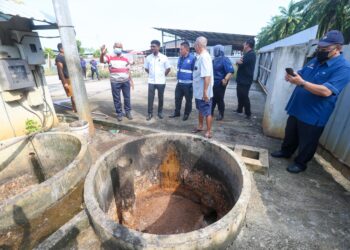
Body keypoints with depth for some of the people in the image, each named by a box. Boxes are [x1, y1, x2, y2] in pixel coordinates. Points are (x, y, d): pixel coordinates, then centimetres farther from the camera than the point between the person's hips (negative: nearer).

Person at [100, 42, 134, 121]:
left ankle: (128, 112, 23)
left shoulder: (126, 59, 12)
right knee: (117, 99, 5)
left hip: (126, 81, 3)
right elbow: (101, 61, -19)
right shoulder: (110, 57, 0)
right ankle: (119, 113, 17)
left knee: (127, 97, 9)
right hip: (115, 82, -3)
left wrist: (131, 80, 10)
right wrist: (102, 53, -39)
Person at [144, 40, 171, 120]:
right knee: (150, 98, 1)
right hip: (151, 81, 1)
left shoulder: (164, 57, -4)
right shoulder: (148, 58, 2)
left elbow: (168, 69, 4)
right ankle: (150, 113, 13)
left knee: (160, 98, 8)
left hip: (161, 82, -1)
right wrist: (152, 74, 8)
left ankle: (160, 112, 23)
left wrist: (163, 75, 4)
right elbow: (146, 68, 14)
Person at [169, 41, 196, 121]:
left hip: (188, 84, -7)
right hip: (179, 83, 7)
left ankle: (186, 114, 23)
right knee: (177, 98, 14)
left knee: (188, 100, 8)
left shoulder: (193, 58, -13)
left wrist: (193, 82, -11)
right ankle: (177, 112, 29)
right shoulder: (180, 58, 10)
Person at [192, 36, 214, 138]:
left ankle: (208, 132, 17)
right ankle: (200, 126, 38)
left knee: (207, 112, 3)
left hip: (203, 92, -9)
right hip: (198, 91, 9)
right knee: (200, 110, 21)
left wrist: (205, 92, -27)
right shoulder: (201, 56, 9)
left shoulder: (204, 57, -20)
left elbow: (207, 76, -27)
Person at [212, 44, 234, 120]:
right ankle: (211, 112, 29)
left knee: (219, 99, 1)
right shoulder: (215, 59, 11)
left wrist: (225, 79, -37)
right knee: (212, 98, 14)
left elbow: (231, 71, -24)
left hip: (220, 84, -7)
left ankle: (221, 114, 16)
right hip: (213, 83, 7)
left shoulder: (225, 60, -14)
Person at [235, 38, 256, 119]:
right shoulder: (248, 54, 18)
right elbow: (241, 62, 10)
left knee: (244, 97, -4)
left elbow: (241, 64, -22)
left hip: (245, 80, -10)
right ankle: (239, 109, 33)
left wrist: (238, 61, 0)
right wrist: (239, 61, -12)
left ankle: (248, 113, 8)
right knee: (240, 95, 18)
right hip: (242, 79, 10)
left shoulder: (251, 54, -17)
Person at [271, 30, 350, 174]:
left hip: (314, 115, -7)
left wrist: (301, 83, -35)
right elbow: (301, 75, 15)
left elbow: (326, 91, -28)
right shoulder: (315, 61, 9)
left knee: (307, 142, 9)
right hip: (297, 108, 7)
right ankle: (285, 152, 42)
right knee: (290, 134, 21)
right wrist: (292, 76, -10)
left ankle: (300, 163, 28)